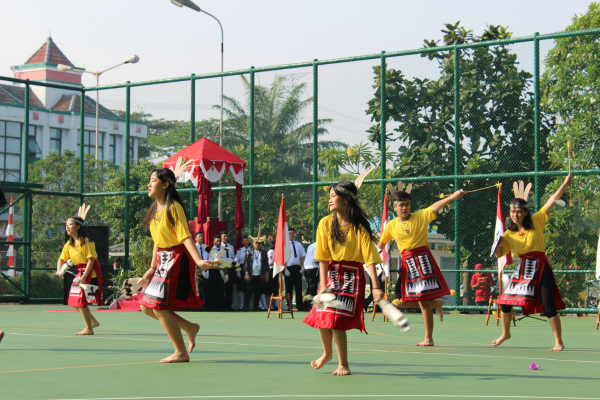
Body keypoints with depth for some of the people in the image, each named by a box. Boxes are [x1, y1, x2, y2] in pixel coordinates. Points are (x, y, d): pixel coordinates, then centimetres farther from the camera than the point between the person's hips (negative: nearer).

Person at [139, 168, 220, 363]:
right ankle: (189, 327, 18)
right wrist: (152, 268, 18)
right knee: (147, 307, 6)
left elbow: (185, 237, -20)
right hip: (162, 260, 9)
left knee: (159, 307, -10)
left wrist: (198, 260, -32)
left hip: (176, 259, -9)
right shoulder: (155, 210, 12)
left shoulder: (173, 208, -14)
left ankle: (182, 353, 0)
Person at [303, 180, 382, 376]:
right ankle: (327, 353, 35)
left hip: (352, 275, -4)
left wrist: (375, 287, -21)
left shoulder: (359, 226, -11)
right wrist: (323, 285, -11)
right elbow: (323, 257, -3)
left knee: (336, 320, -11)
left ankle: (343, 364, 5)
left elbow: (369, 258, -13)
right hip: (330, 273, 4)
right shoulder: (326, 223, -2)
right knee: (322, 317, 5)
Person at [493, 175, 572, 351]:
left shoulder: (536, 221, -1)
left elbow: (551, 202, -7)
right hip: (523, 269, 4)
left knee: (548, 307, -8)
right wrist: (497, 243, -14)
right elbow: (499, 254, 7)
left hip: (540, 268, -4)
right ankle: (505, 333, 28)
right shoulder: (509, 234, 7)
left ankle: (559, 342, 2)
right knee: (505, 301, 4)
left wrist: (565, 184, -14)